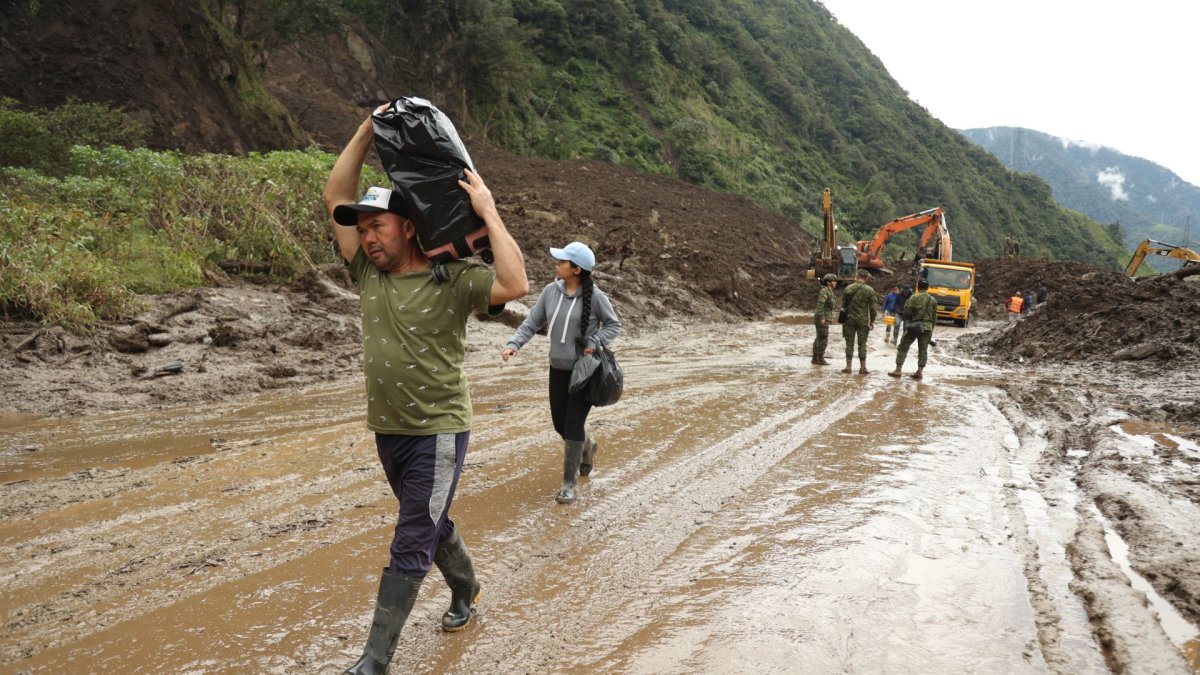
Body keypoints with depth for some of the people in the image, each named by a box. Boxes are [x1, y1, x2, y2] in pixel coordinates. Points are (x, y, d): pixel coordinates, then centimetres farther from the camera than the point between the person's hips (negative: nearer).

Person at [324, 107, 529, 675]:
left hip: (438, 433, -7)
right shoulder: (369, 273, 3)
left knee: (410, 548, -4)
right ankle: (465, 589, 47)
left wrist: (488, 211, -24)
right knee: (432, 524, 24)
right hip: (388, 431, 7)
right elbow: (337, 196, 3)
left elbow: (515, 285, -30)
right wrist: (369, 129, -2)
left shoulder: (452, 281, -13)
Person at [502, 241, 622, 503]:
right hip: (558, 368, 5)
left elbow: (614, 325, -2)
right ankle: (587, 446, 47)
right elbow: (532, 322, 2)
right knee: (560, 423, 13)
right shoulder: (551, 291, -4)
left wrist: (594, 343, -17)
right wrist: (514, 344, -12)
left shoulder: (594, 296, -14)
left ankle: (569, 483, 9)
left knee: (573, 424, -6)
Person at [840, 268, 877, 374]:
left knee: (849, 344, 6)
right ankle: (862, 367, 6)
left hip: (849, 319, 2)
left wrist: (844, 318, 16)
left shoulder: (848, 289, 1)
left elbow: (843, 305, 7)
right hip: (863, 321, -1)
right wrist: (872, 321, 6)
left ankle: (848, 367, 5)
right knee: (862, 344, 4)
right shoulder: (869, 290, -5)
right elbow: (872, 307, -4)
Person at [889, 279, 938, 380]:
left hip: (913, 326, -3)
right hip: (927, 327, 3)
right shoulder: (933, 300, 7)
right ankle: (919, 372, 4)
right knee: (923, 350, 9)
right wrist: (931, 330, 19)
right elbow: (934, 317, 11)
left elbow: (906, 312, -9)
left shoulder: (914, 297, -6)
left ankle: (898, 370, 1)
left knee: (903, 347, 5)